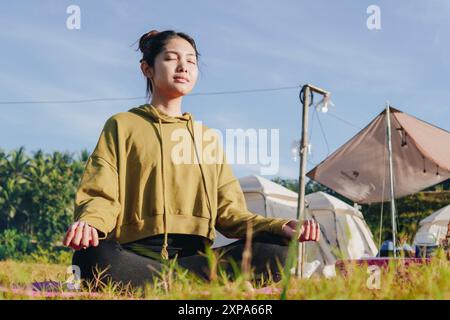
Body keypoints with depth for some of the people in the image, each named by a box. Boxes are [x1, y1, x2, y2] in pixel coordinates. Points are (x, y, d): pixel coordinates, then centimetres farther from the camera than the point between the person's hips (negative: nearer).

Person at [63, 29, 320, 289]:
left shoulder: (207, 137, 24)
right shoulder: (123, 126, 13)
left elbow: (229, 211, 16)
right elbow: (100, 194, 2)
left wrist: (278, 227, -4)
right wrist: (89, 223, -24)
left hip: (195, 255, 4)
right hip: (137, 255, -3)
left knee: (276, 253, -25)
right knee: (96, 258, -40)